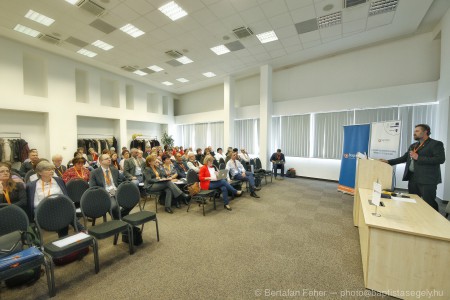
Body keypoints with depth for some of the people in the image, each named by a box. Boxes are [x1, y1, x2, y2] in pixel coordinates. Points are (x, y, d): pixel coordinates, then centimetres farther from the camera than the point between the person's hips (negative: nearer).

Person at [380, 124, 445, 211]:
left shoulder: (436, 144, -2)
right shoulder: (413, 146, 17)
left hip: (427, 180, -6)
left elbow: (441, 159, -14)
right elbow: (404, 158, 18)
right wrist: (388, 161, 9)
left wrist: (418, 157, -17)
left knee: (429, 204, -3)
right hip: (412, 178, 7)